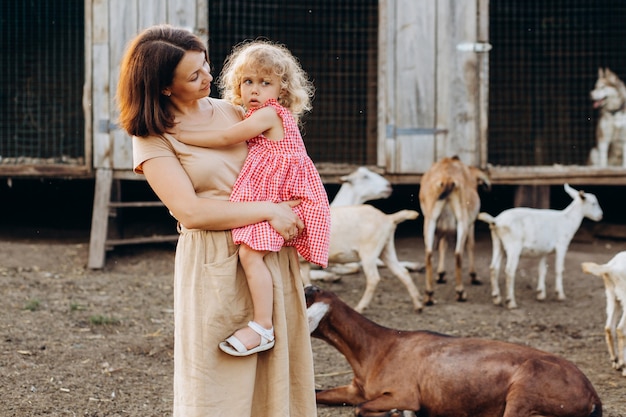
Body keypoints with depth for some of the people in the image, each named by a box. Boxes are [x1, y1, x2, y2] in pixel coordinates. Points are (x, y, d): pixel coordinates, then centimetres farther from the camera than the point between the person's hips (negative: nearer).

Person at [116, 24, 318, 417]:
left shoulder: (232, 112, 10)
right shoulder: (153, 138, -6)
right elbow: (191, 211, -16)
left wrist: (297, 206, 2)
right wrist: (268, 211, -16)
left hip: (273, 257, 5)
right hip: (215, 266, -5)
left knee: (278, 370, 10)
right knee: (219, 384, 2)